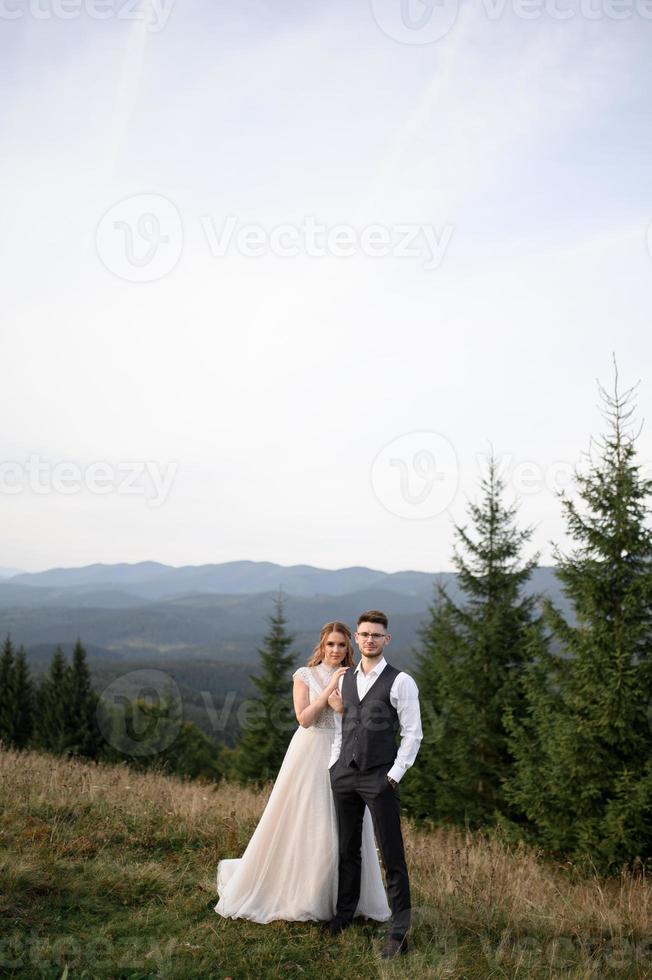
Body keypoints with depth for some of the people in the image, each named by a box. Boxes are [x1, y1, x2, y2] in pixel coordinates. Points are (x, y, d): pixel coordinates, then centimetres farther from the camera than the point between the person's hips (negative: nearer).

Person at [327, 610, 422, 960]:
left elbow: (412, 734, -6)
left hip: (379, 778, -5)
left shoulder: (400, 682, -6)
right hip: (343, 774, 5)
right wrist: (333, 766, 10)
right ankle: (344, 913, 33)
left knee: (392, 856, -1)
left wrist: (394, 775, -10)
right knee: (347, 850, 16)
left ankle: (399, 932, 8)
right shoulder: (344, 680, 11)